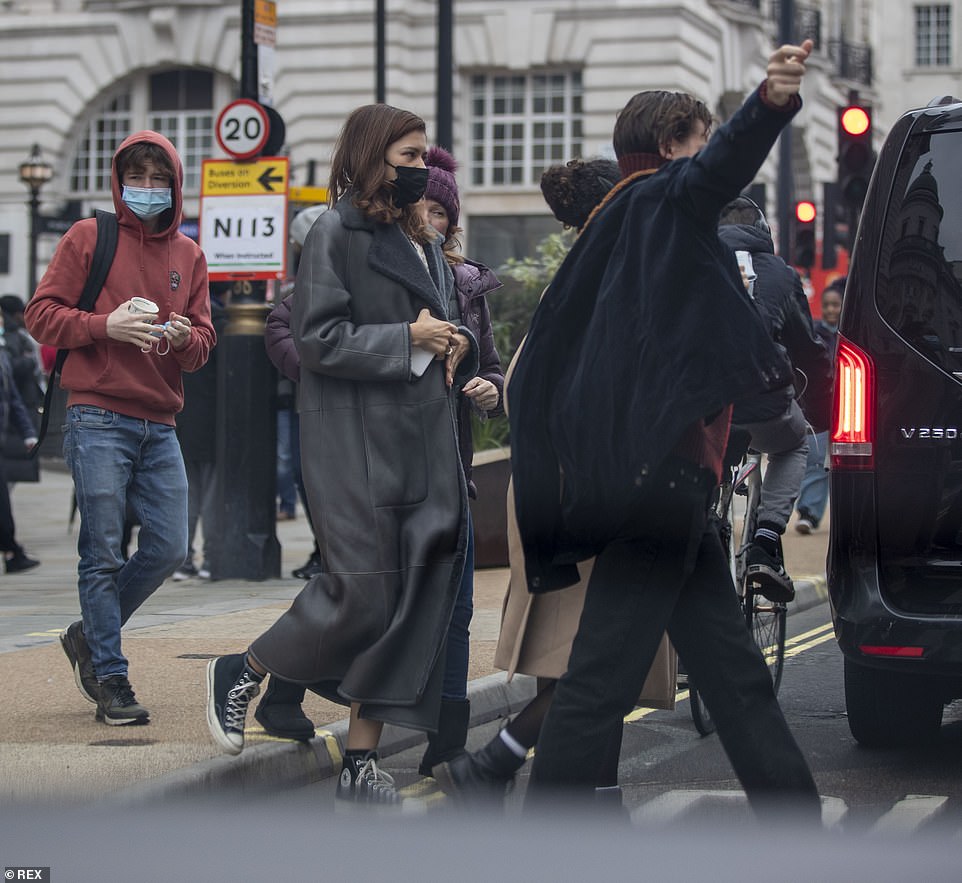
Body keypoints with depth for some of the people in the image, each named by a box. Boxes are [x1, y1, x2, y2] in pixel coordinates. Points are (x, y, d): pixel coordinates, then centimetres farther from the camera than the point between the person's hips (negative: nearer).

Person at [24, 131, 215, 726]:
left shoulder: (188, 254, 15)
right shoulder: (89, 237, 2)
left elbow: (204, 343, 16)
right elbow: (41, 314, -2)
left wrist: (184, 337, -8)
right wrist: (105, 326, -16)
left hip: (160, 425, 5)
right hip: (99, 419, -5)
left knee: (169, 549, 2)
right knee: (103, 554, -4)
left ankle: (89, 637, 22)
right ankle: (110, 679, 4)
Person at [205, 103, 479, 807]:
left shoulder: (424, 243, 20)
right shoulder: (335, 233, -4)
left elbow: (449, 330, 28)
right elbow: (317, 338, -13)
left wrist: (456, 346, 5)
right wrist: (408, 340, -15)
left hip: (425, 444, 8)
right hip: (358, 442, -7)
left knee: (413, 597, 1)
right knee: (365, 592, -11)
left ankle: (363, 758, 7)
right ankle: (241, 674, 13)